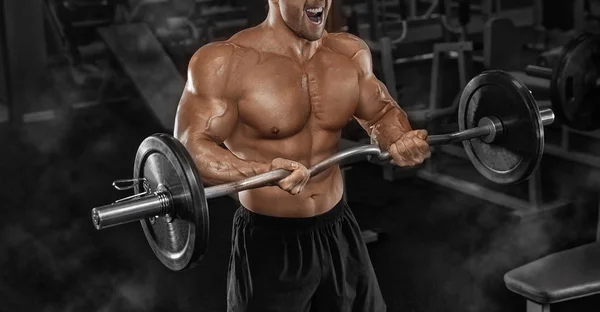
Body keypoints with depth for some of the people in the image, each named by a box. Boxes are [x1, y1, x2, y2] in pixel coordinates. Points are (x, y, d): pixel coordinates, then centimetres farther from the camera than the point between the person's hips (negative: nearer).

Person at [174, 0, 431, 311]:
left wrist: (399, 140, -11)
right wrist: (264, 171, -38)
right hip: (267, 239, -5)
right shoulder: (226, 62, -17)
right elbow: (190, 147, -21)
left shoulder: (350, 52, 0)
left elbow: (381, 111, 13)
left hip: (338, 230, 6)